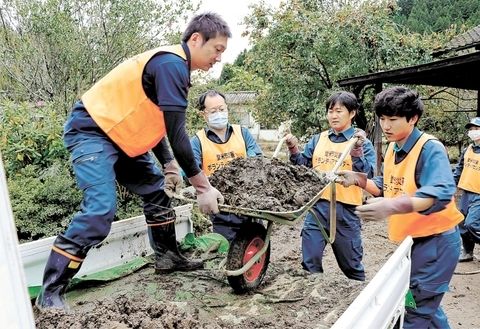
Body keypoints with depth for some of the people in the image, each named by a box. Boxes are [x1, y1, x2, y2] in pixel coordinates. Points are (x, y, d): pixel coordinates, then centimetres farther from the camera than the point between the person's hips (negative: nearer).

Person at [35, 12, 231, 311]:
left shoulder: (171, 65, 10)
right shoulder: (172, 64, -22)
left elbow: (153, 120, 12)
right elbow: (177, 133, -26)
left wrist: (169, 166, 2)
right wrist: (203, 186, -21)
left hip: (118, 135, 10)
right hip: (91, 131, -10)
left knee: (157, 190, 12)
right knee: (101, 209, -20)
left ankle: (167, 257, 27)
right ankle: (50, 292, -7)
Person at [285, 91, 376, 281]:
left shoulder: (362, 142, 0)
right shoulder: (318, 139, 10)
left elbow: (367, 176, -10)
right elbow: (303, 167, 9)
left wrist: (357, 150, -21)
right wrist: (293, 149, -6)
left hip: (345, 210, -2)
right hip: (317, 206, 3)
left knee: (351, 263, 14)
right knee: (310, 262, 7)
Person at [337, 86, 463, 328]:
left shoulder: (430, 149, -20)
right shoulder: (392, 149, 5)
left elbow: (440, 194, -33)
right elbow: (386, 188, 11)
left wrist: (394, 207, -48)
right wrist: (359, 180, -8)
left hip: (435, 242, -8)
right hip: (410, 240, 8)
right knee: (425, 303, 24)